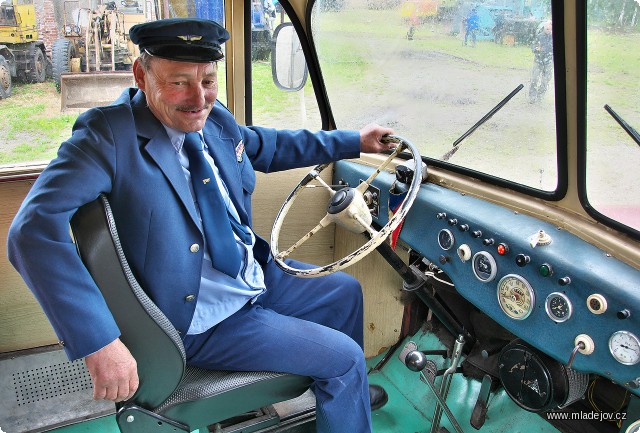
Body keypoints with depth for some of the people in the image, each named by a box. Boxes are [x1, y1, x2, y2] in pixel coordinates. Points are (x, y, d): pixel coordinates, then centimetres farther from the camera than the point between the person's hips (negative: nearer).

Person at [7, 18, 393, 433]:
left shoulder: (214, 118, -4)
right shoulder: (107, 137, -24)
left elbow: (267, 146, 16)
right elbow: (35, 229, -33)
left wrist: (354, 141, 18)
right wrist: (99, 342, -38)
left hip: (258, 275, 8)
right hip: (201, 321, -8)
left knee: (346, 290, 22)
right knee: (343, 356, -6)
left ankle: (347, 390, 48)